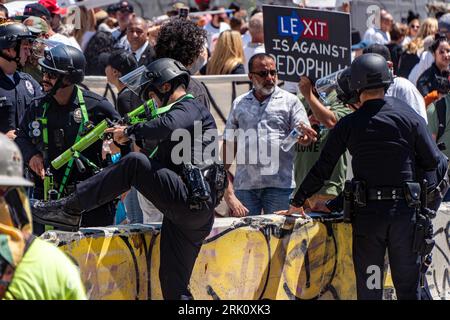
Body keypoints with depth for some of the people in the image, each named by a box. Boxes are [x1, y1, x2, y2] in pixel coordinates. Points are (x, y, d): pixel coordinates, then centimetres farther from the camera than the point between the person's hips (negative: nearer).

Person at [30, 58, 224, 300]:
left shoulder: (191, 107, -1)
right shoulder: (185, 110, 30)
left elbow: (168, 126, -25)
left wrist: (130, 132, -13)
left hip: (189, 199, -10)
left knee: (135, 164, -18)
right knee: (174, 285, 7)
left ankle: (70, 208, -17)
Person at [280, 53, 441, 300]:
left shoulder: (348, 125, -2)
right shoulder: (409, 118, -1)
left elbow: (322, 170, 1)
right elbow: (432, 161, 2)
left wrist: (297, 203, 10)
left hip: (367, 213, -1)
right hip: (404, 209, 1)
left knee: (368, 290, 5)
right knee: (408, 288, 8)